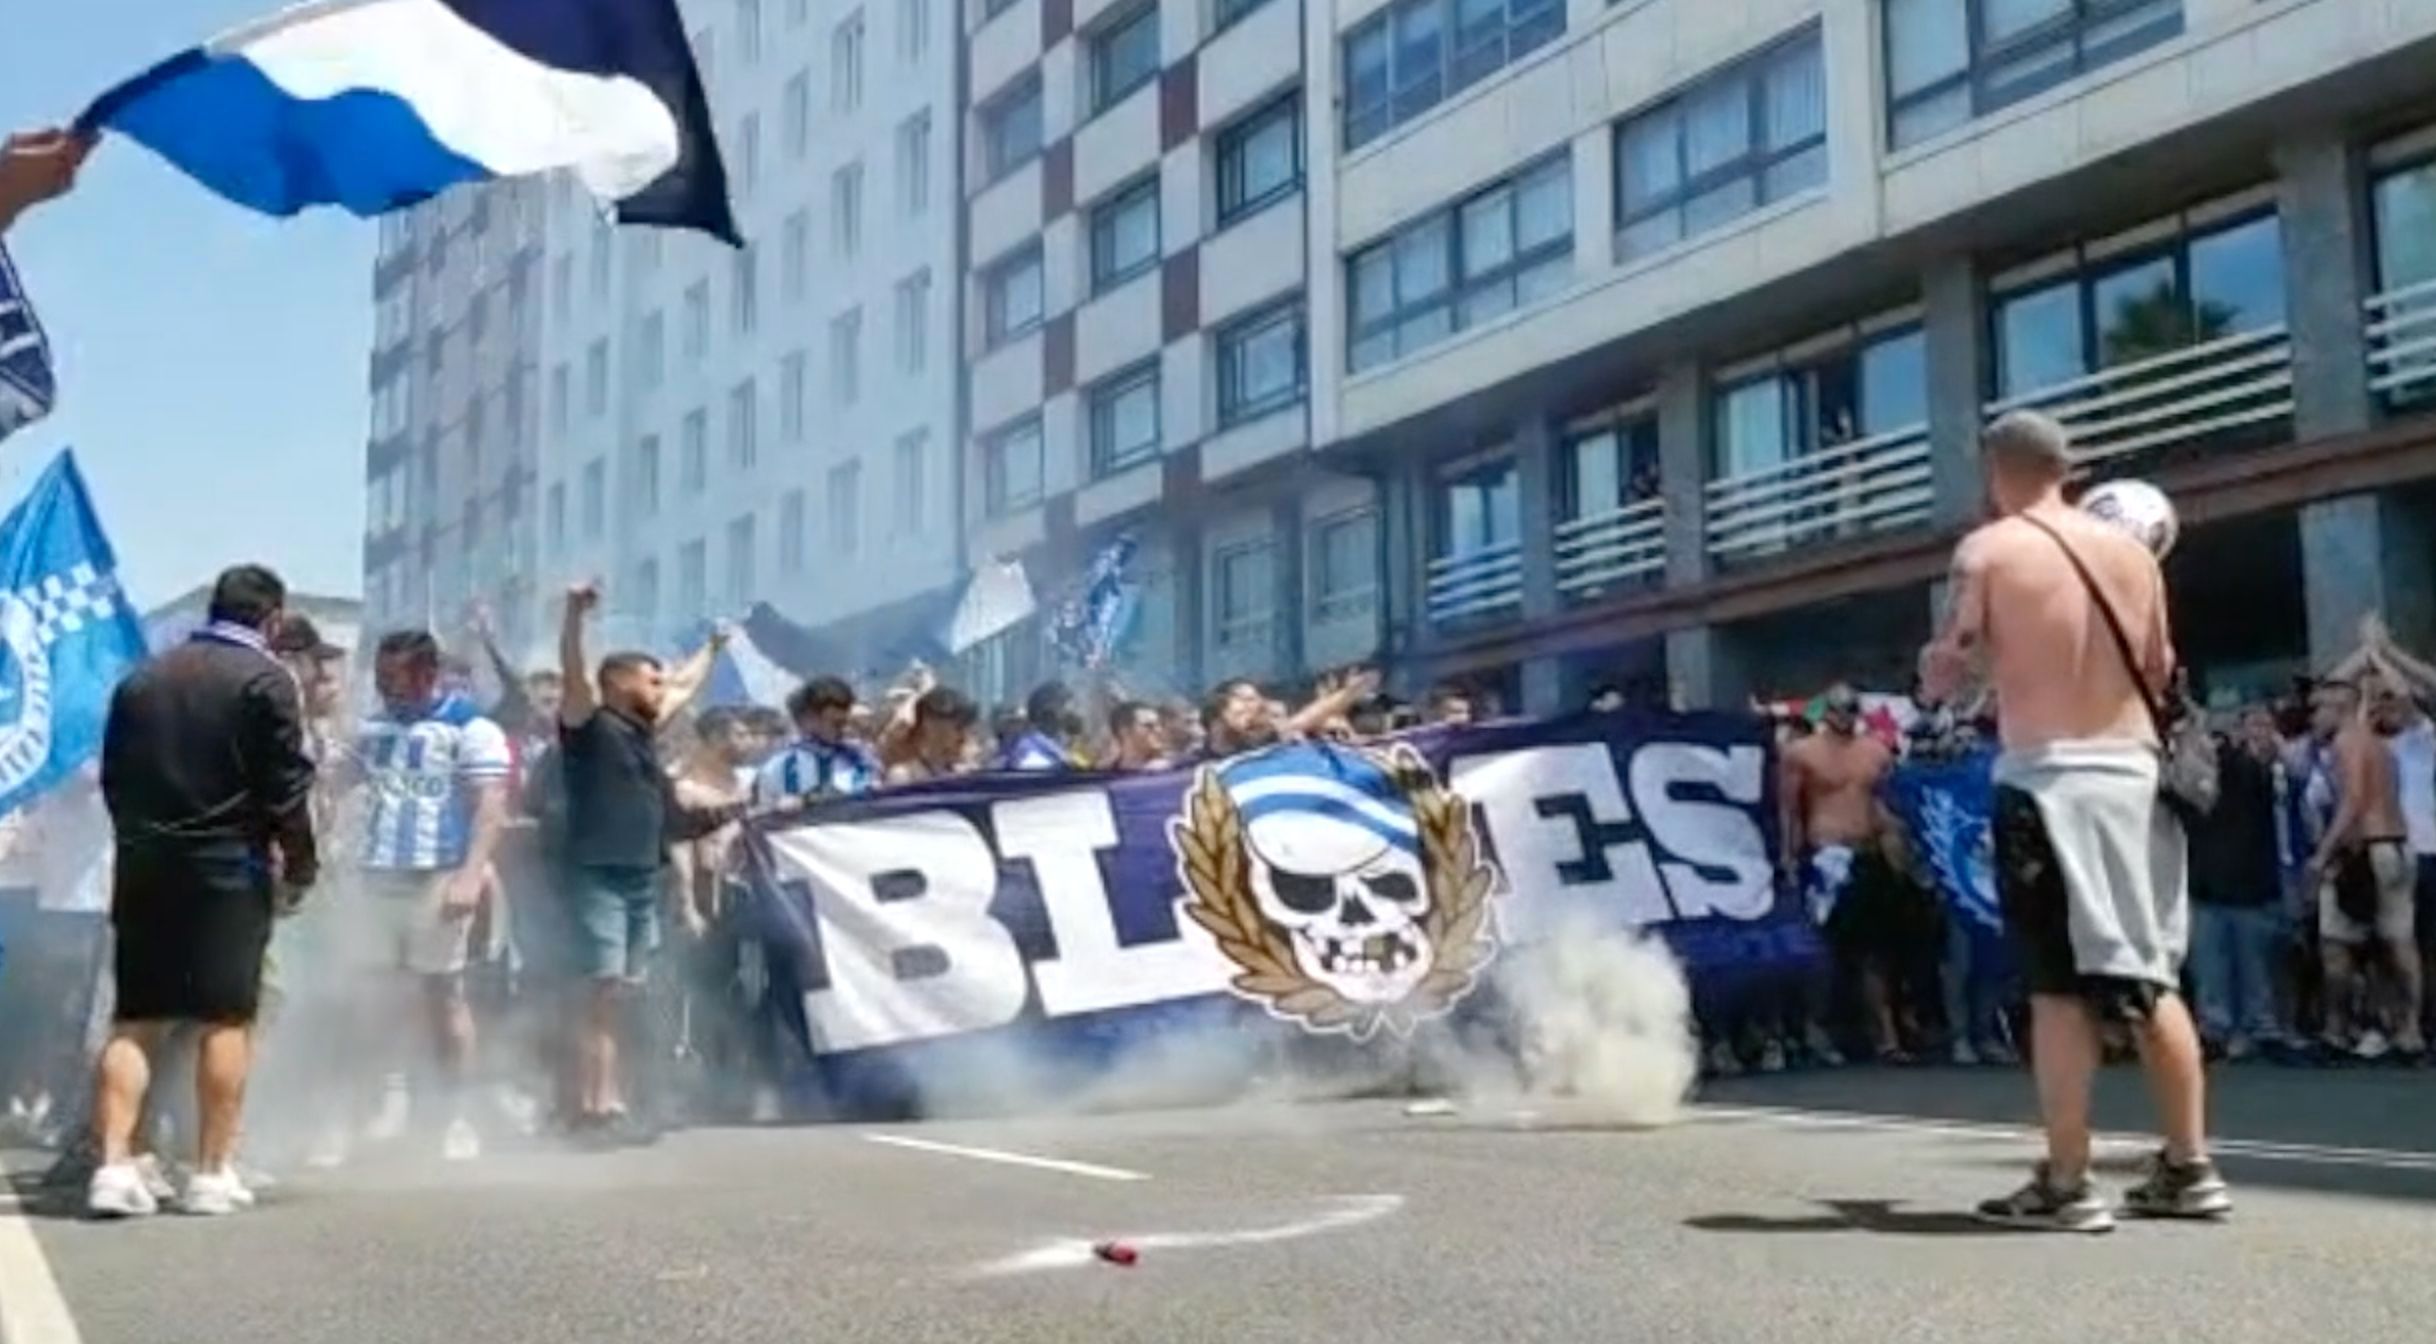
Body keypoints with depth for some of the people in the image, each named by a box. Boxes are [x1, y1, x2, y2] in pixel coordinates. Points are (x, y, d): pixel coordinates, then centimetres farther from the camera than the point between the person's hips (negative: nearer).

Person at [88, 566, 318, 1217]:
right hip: (229, 869, -5)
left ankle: (113, 1164, -2)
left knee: (134, 1020, 7)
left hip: (144, 867, 5)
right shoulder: (266, 680, -6)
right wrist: (300, 865, 2)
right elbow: (286, 785, -8)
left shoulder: (142, 679, 12)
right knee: (227, 1020, 1)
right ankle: (212, 1173, 1)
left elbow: (114, 778, 15)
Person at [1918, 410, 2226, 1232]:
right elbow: (2161, 673, 15)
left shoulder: (1987, 552, -4)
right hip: (2134, 774, 5)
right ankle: (2189, 1169, 17)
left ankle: (2066, 1186, -2)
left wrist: (1938, 658, 17)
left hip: (2045, 780, -5)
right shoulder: (2131, 552, 9)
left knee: (2060, 984, -3)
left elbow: (1941, 679, -4)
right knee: (2153, 977, 13)